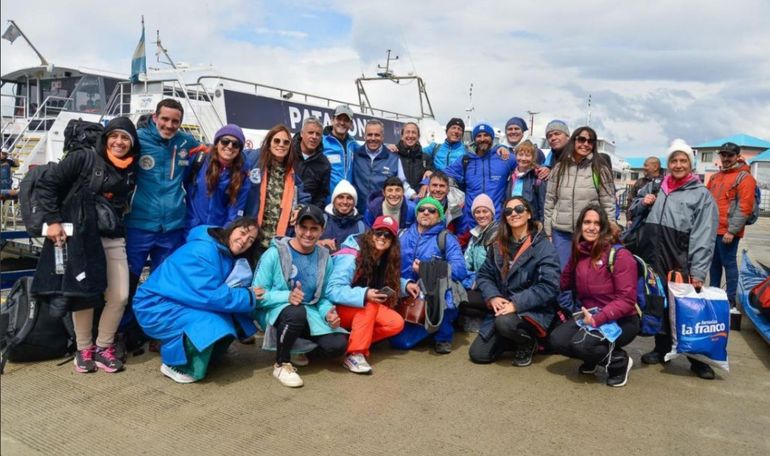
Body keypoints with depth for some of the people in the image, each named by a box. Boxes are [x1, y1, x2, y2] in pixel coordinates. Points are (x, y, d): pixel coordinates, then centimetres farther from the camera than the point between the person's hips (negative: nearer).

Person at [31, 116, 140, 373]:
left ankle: (103, 347, 17)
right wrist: (52, 220, -10)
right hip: (80, 236, -4)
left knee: (120, 297, -1)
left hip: (113, 239, 4)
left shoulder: (130, 171, 10)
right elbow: (46, 185, -5)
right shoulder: (83, 158, -4)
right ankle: (83, 349, 21)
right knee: (84, 294, 2)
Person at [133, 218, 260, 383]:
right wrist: (248, 297, -20)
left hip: (182, 305, 9)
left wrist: (250, 295, -17)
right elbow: (208, 295, -30)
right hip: (157, 307, -9)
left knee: (232, 321, -4)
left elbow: (221, 290, 3)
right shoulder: (203, 250, -25)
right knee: (210, 324, -28)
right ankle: (174, 364, -5)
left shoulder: (227, 255, 4)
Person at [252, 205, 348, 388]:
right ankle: (281, 364, -12)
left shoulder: (324, 258, 1)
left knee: (337, 346, -19)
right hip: (276, 310, -4)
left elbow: (323, 296, 6)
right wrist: (287, 296, -32)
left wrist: (328, 313, -17)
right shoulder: (275, 253, -13)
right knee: (297, 312, -39)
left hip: (309, 312, 4)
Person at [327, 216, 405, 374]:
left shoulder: (386, 259, -2)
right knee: (369, 304, -34)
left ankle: (353, 340, -6)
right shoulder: (351, 256, -24)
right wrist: (364, 295, -43)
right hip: (338, 308, -7)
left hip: (365, 312, 7)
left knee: (396, 323, -14)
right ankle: (354, 354, -27)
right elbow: (333, 290, -31)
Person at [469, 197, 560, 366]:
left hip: (533, 311, -5)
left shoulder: (544, 247, -11)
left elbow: (549, 287, -19)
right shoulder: (499, 245, 7)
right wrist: (493, 297, -13)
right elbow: (484, 275, 8)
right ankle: (516, 338, 23)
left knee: (505, 323, -37)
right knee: (478, 354, -3)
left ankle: (528, 343, -2)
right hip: (502, 309, 6)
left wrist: (516, 304, -25)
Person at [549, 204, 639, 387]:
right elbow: (564, 282, 16)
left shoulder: (619, 255, -15)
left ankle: (620, 361, 0)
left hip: (621, 320, -6)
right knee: (557, 340, -16)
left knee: (581, 343, -29)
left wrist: (598, 318, -27)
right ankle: (592, 358, 13)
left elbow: (626, 300, -18)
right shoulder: (579, 254, 4)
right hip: (589, 315, 6)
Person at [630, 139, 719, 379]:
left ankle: (697, 357, 15)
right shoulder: (655, 186, 13)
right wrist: (643, 203, 2)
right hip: (653, 258, 4)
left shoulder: (701, 194, -1)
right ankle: (662, 348, 28)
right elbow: (634, 211, 26)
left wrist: (698, 272, -16)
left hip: (681, 261, -4)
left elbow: (704, 236, -8)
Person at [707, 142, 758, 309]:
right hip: (712, 229, 7)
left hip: (728, 231, -7)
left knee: (729, 263, -2)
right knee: (714, 262, 14)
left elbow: (744, 207, -15)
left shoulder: (744, 177, -8)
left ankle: (731, 299, 6)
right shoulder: (715, 177, 15)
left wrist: (732, 230, -18)